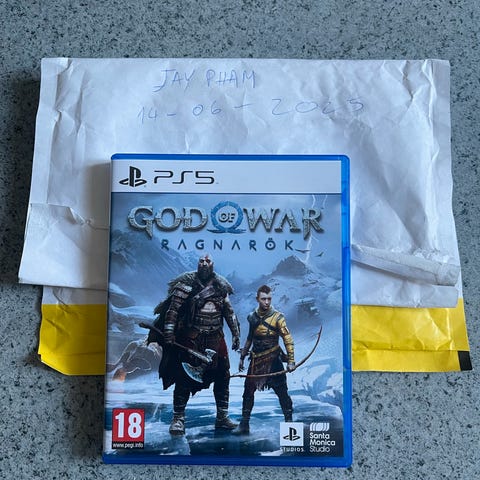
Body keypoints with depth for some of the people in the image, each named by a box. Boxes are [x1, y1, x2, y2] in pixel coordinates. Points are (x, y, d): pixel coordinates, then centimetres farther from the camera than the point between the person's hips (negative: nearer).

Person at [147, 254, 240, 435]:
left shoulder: (221, 286, 8)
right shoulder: (187, 283, -4)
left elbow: (229, 312, 15)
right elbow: (173, 308, -9)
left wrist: (236, 333, 12)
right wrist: (169, 331, -17)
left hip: (215, 339, 4)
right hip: (191, 338, -4)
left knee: (222, 376, 7)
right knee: (184, 377, -2)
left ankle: (222, 417, 21)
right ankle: (178, 419, 10)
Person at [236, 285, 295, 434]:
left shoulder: (277, 317, -10)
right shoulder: (252, 317, 5)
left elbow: (288, 339, -10)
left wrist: (291, 361, -15)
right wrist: (242, 357, 18)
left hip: (273, 360, -4)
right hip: (256, 360, 4)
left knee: (282, 392, -1)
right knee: (248, 391, 7)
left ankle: (289, 421, 13)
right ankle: (244, 424, 18)